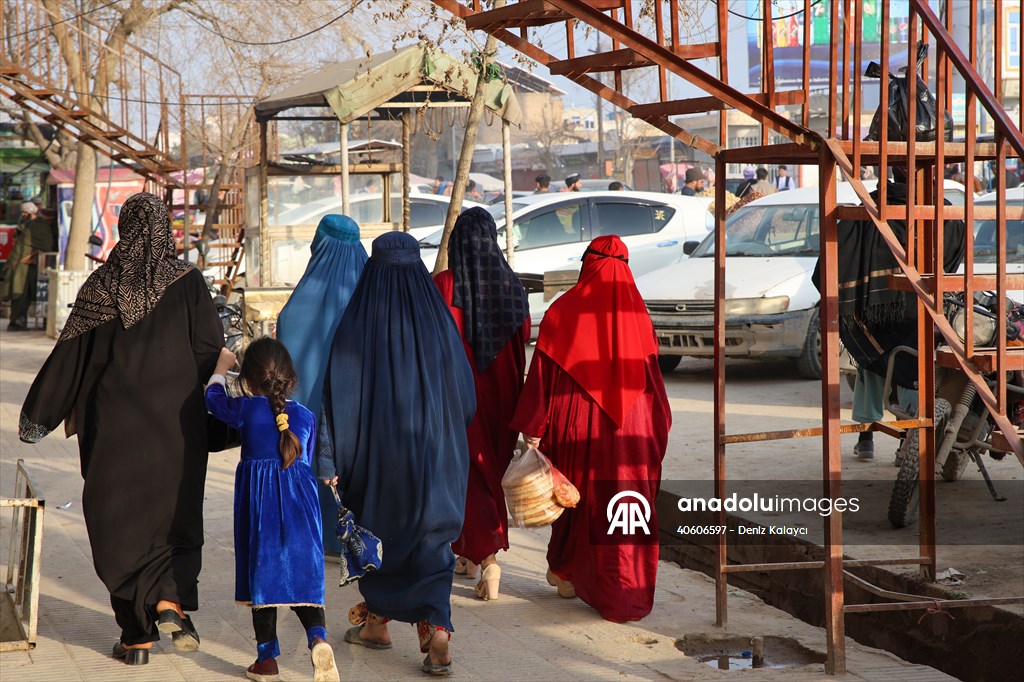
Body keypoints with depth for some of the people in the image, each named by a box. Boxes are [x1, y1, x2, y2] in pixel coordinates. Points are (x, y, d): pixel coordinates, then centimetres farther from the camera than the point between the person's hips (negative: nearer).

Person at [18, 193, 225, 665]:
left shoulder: (102, 285, -3)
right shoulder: (187, 281, -4)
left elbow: (72, 353, -3)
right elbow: (210, 345, -7)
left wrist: (39, 414, 5)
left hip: (116, 423, 0)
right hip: (176, 424, 0)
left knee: (120, 520, 7)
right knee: (176, 516, 13)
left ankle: (136, 636, 7)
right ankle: (171, 599, -11)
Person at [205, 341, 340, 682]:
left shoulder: (246, 410, -3)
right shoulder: (306, 415, 6)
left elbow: (214, 399, 17)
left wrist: (221, 367, 33)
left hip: (259, 506, -2)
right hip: (300, 502, 2)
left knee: (262, 576, 7)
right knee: (302, 575, 5)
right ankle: (318, 637, -21)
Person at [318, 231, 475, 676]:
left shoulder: (357, 325, -9)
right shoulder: (439, 322, -3)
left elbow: (339, 394, -12)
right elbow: (466, 396, 4)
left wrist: (329, 460, -11)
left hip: (375, 448, -1)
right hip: (434, 453, 1)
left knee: (375, 533, 19)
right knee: (431, 541, 3)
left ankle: (377, 622, 33)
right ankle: (436, 638, -13)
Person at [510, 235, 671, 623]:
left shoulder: (563, 312, -6)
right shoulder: (637, 316, 1)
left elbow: (542, 375, -8)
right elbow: (652, 380, 5)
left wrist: (532, 429, -5)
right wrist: (658, 429, 15)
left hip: (577, 427, -1)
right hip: (630, 430, 1)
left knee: (580, 499, 17)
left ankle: (567, 574, 30)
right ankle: (627, 594, 1)